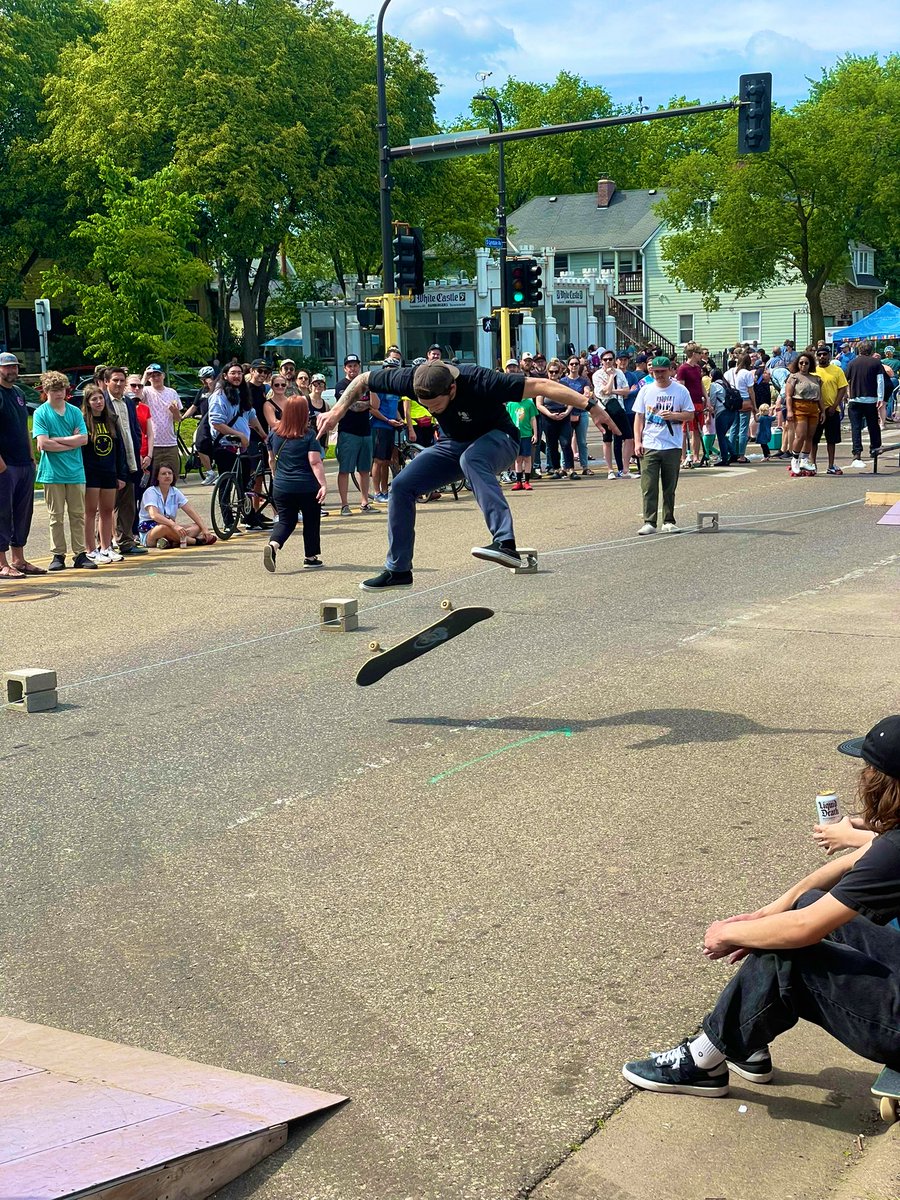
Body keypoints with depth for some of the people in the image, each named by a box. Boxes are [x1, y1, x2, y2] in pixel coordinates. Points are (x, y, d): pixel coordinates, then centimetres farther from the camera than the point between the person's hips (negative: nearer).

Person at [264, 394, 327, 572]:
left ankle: (273, 544, -16)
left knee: (285, 520, 11)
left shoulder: (274, 434, 3)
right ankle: (311, 557, 21)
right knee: (311, 521, 14)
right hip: (308, 487, -3)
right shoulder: (309, 435, -10)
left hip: (281, 488, 3)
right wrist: (323, 484, -19)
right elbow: (315, 462, -17)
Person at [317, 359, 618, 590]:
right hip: (453, 443, 6)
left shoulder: (480, 383, -36)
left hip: (497, 439, -5)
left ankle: (505, 543, -51)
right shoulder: (412, 379, -24)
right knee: (401, 487, -8)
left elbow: (542, 385, -34)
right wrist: (338, 410, -13)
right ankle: (398, 570, 6)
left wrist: (589, 404, -38)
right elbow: (363, 380, -5)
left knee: (471, 459, -40)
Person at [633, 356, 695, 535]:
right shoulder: (646, 390, 6)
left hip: (672, 446, 0)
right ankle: (649, 522, -3)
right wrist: (637, 441, -1)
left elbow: (690, 415, 5)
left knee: (670, 487, 7)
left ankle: (668, 521, 16)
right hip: (649, 446, 1)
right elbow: (639, 417, 7)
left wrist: (674, 415, -15)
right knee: (648, 486, -5)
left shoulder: (681, 390, 2)